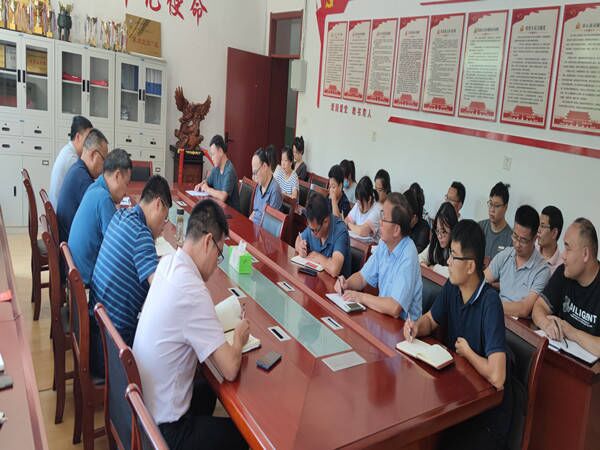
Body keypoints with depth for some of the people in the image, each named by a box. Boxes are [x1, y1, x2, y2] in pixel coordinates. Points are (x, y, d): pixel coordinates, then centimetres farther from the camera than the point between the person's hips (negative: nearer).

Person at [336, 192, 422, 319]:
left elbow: (394, 308, -29)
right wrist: (347, 283, -7)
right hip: (383, 314, 7)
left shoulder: (408, 256, -22)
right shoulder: (384, 244, 2)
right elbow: (363, 277, 13)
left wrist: (361, 297, -18)